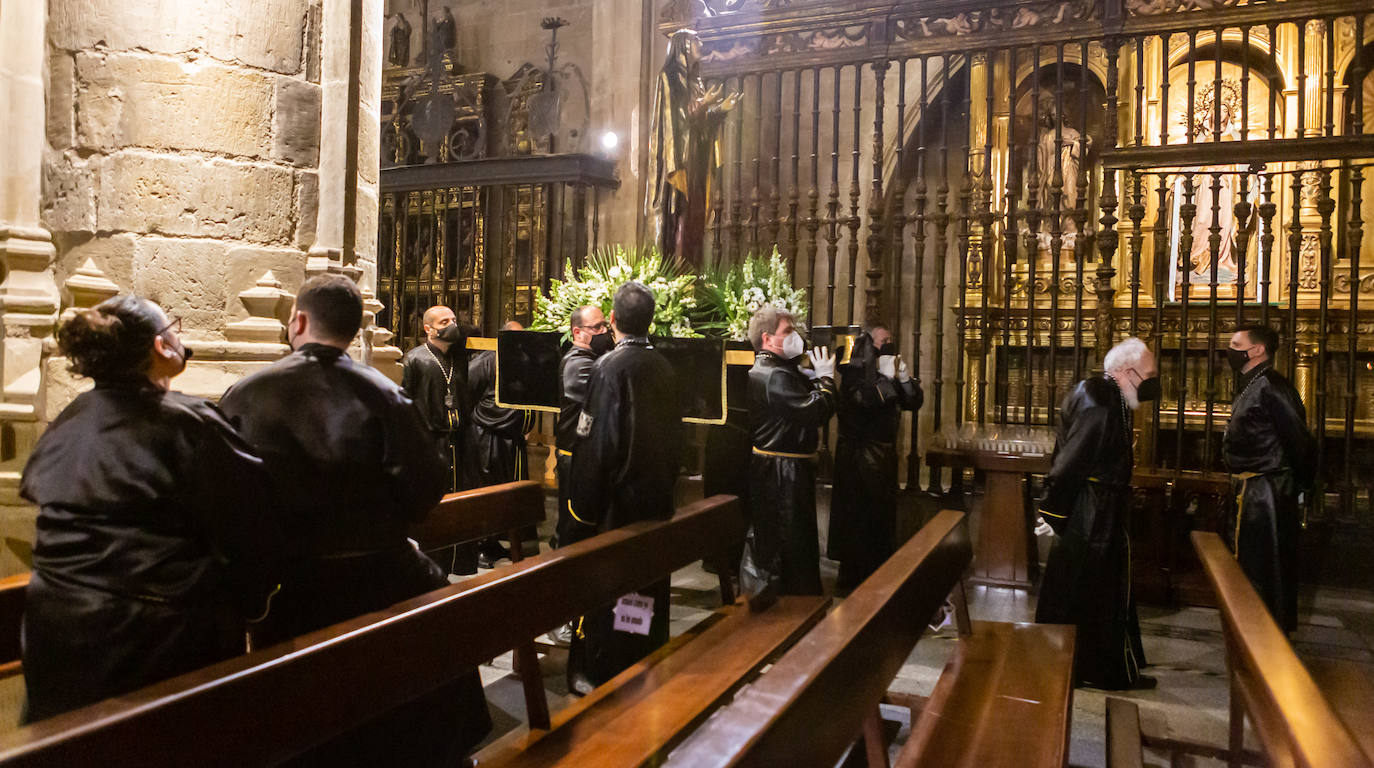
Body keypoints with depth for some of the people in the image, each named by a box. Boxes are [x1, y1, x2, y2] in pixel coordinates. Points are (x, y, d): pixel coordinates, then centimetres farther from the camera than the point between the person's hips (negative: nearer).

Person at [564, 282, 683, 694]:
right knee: (650, 583, 17)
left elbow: (595, 442, -18)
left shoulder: (609, 366, -16)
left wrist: (583, 503, -11)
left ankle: (598, 672, 15)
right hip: (658, 492, 6)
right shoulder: (663, 367, 2)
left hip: (617, 496, -6)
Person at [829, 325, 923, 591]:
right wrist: (885, 377, -21)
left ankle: (879, 567, 24)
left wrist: (904, 377, -7)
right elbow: (862, 400, -25)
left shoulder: (890, 372, 14)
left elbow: (914, 402, 7)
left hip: (885, 452, 8)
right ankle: (851, 571, 4)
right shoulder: (853, 371, -8)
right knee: (854, 512, -5)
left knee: (882, 511, 13)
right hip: (857, 452, -8)